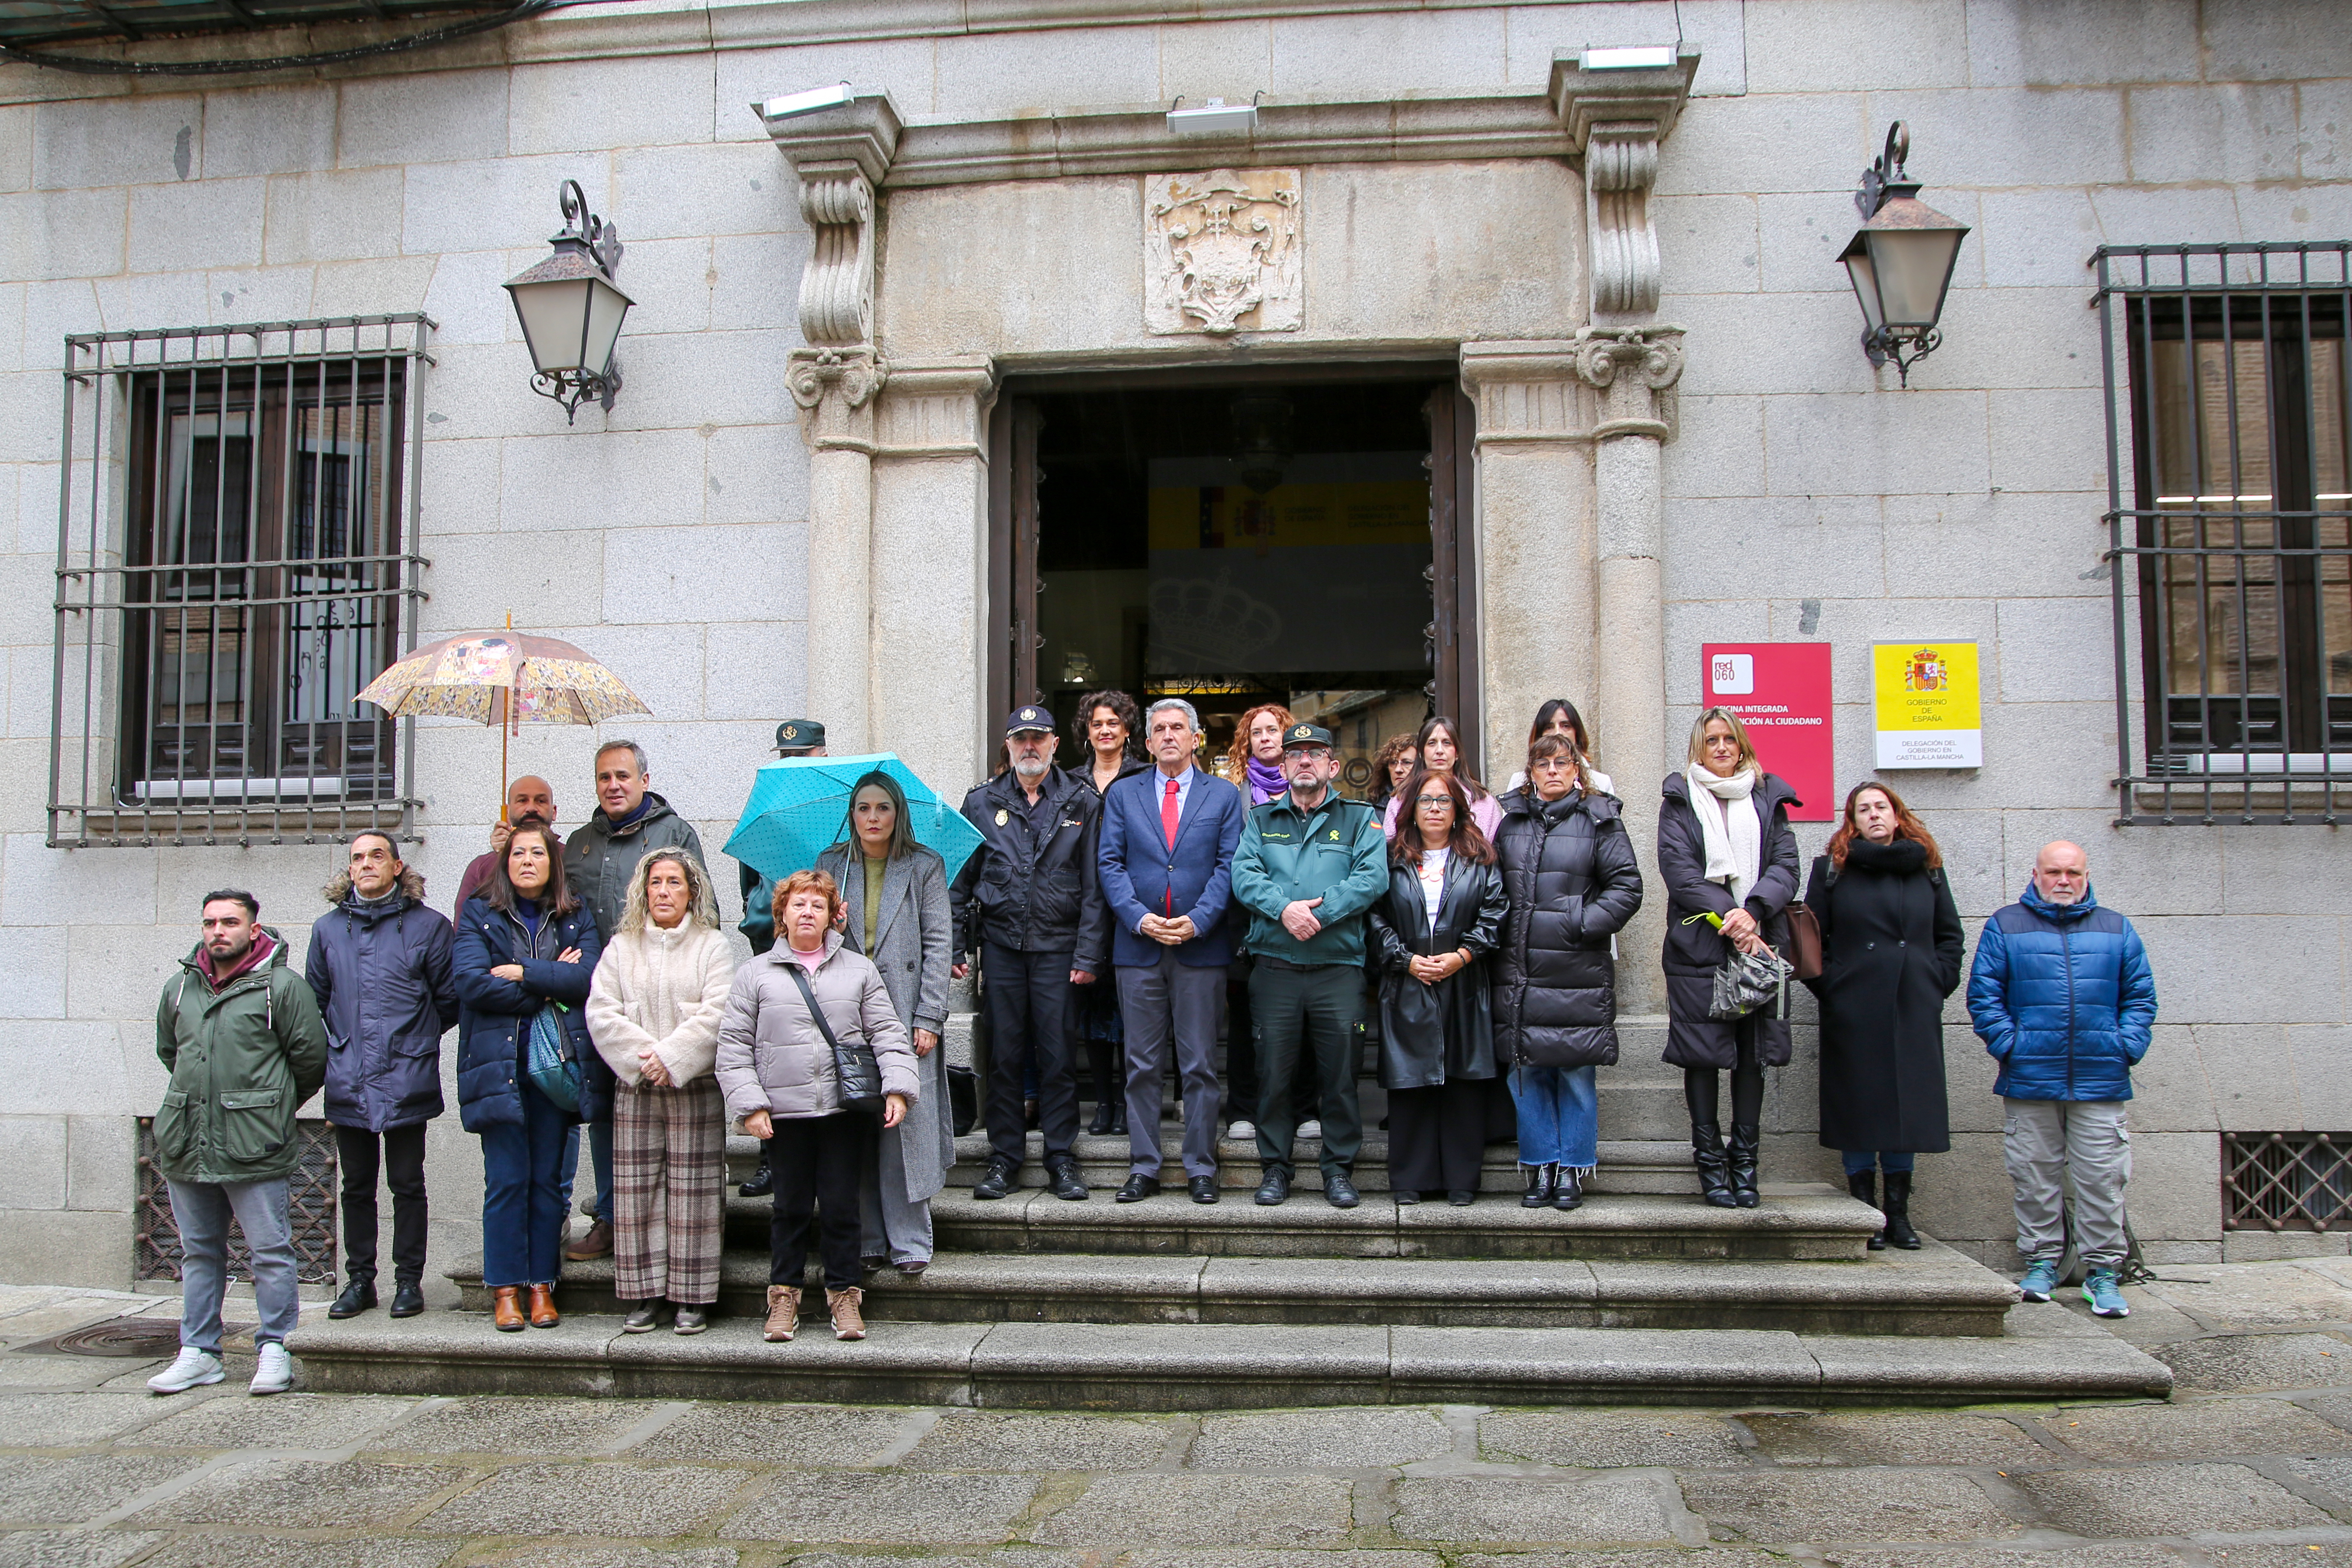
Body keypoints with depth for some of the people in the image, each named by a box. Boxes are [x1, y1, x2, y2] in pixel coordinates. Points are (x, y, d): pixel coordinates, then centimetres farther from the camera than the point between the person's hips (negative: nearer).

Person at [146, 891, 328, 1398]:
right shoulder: (180, 988, 12)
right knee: (198, 1252, 13)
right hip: (186, 1146, 6)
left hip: (254, 1148, -5)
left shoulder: (282, 986, -5)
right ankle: (199, 1352, 21)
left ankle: (274, 1349, 8)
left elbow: (310, 1056, -2)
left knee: (270, 1251, -1)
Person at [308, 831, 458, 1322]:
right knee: (356, 1185, 11)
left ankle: (409, 1281, 13)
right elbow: (314, 1001, 19)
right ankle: (359, 1280, 21)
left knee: (407, 1184, 4)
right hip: (348, 1083, 3)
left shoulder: (428, 926, -1)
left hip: (405, 1080, -3)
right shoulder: (329, 930, 10)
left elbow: (450, 997, 3)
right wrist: (335, 1049, 14)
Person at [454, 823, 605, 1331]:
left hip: (559, 1061, 1)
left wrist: (522, 973, -10)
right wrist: (552, 984, -7)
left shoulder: (577, 918, 12)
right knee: (506, 1180, -3)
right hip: (499, 1062, -1)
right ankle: (506, 1289, 6)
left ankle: (542, 1285, 12)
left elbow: (590, 977, -6)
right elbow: (471, 984, -9)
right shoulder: (480, 915, 7)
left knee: (549, 1179, 4)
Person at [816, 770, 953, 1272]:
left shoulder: (924, 867, 5)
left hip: (905, 1018, -2)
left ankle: (910, 1241, 6)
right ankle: (867, 1239, 12)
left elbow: (938, 945, 1)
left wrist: (928, 1018, -7)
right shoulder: (831, 866, 12)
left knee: (906, 1125, -4)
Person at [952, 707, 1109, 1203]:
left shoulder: (1081, 803, 4)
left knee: (1057, 1056, 1)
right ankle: (1005, 1158, 15)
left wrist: (1088, 954, -6)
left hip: (1057, 946, -1)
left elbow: (1094, 886, 0)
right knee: (1005, 1055, 6)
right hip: (1001, 943, 2)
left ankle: (1061, 1158, 12)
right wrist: (954, 946, 1)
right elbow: (960, 879, 8)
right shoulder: (982, 803, 8)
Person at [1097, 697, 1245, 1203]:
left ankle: (1201, 1168, 11)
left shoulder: (1224, 795, 8)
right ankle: (1143, 1168, 13)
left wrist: (1196, 921, -13)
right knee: (1142, 1066, 6)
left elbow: (1228, 866, 0)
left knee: (1200, 1066, 3)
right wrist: (1140, 918, -10)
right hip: (1138, 947, 1)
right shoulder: (1121, 794, 11)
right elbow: (1109, 863, 4)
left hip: (1201, 947, -1)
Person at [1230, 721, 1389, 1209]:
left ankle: (1339, 1169, 14)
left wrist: (1317, 912, -16)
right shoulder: (1261, 820, 14)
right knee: (1274, 1071, 4)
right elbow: (1244, 873, -1)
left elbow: (1372, 877, -6)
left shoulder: (1361, 819, 9)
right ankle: (1274, 1167, 16)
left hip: (1338, 967, -1)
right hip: (1274, 967, 1)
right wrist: (1284, 907, -18)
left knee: (1340, 1072, 2)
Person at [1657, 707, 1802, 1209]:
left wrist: (1752, 913, -15)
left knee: (1753, 1052, 3)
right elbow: (1678, 870, -5)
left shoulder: (1769, 799, 14)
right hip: (1697, 944, -2)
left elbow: (1785, 865, 2)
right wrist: (1728, 918, -16)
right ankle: (1710, 1160, 7)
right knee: (1703, 1053, -1)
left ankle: (1745, 1159, 12)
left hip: (1758, 942, 2)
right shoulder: (1679, 801, 7)